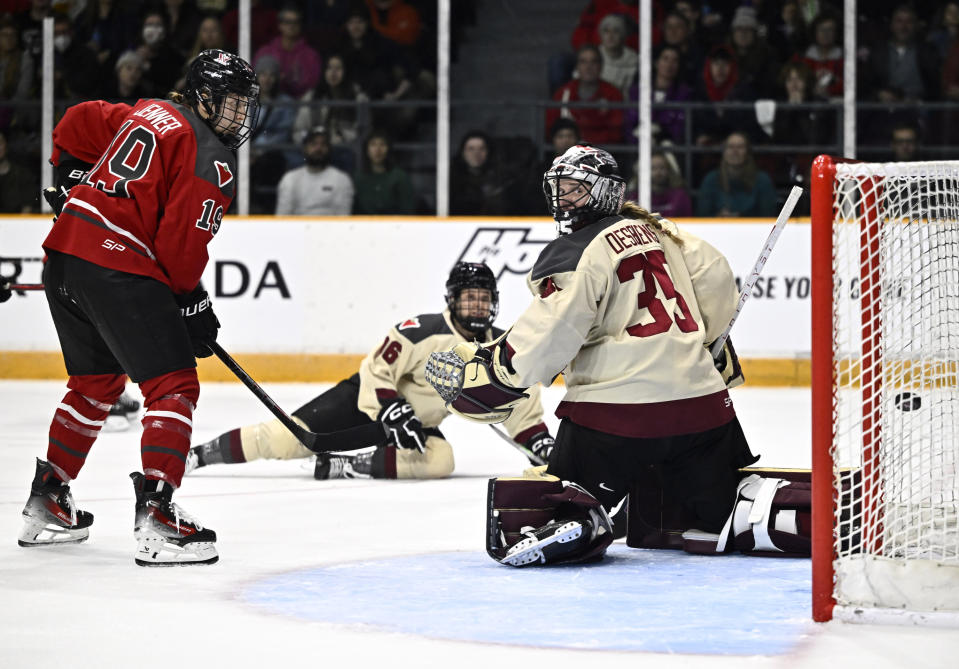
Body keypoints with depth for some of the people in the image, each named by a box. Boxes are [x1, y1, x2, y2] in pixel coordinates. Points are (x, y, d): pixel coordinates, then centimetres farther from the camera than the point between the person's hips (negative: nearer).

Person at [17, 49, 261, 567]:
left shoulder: (150, 113, 19)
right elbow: (181, 245, -11)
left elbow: (77, 123, 31)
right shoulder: (210, 160, -6)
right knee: (173, 385, -7)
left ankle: (46, 505, 29)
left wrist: (76, 179, 37)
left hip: (64, 251, 9)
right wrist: (193, 305, 2)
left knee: (96, 382, 25)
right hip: (117, 266, -9)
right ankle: (156, 517, -20)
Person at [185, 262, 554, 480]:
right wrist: (394, 413, -31)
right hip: (368, 400, -5)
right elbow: (376, 370, -20)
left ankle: (345, 465, -20)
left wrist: (538, 441, -10)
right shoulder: (424, 331, -24)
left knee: (439, 461, -29)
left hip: (420, 422, 5)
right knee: (285, 438, -19)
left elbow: (521, 402, 3)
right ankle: (198, 453, -3)